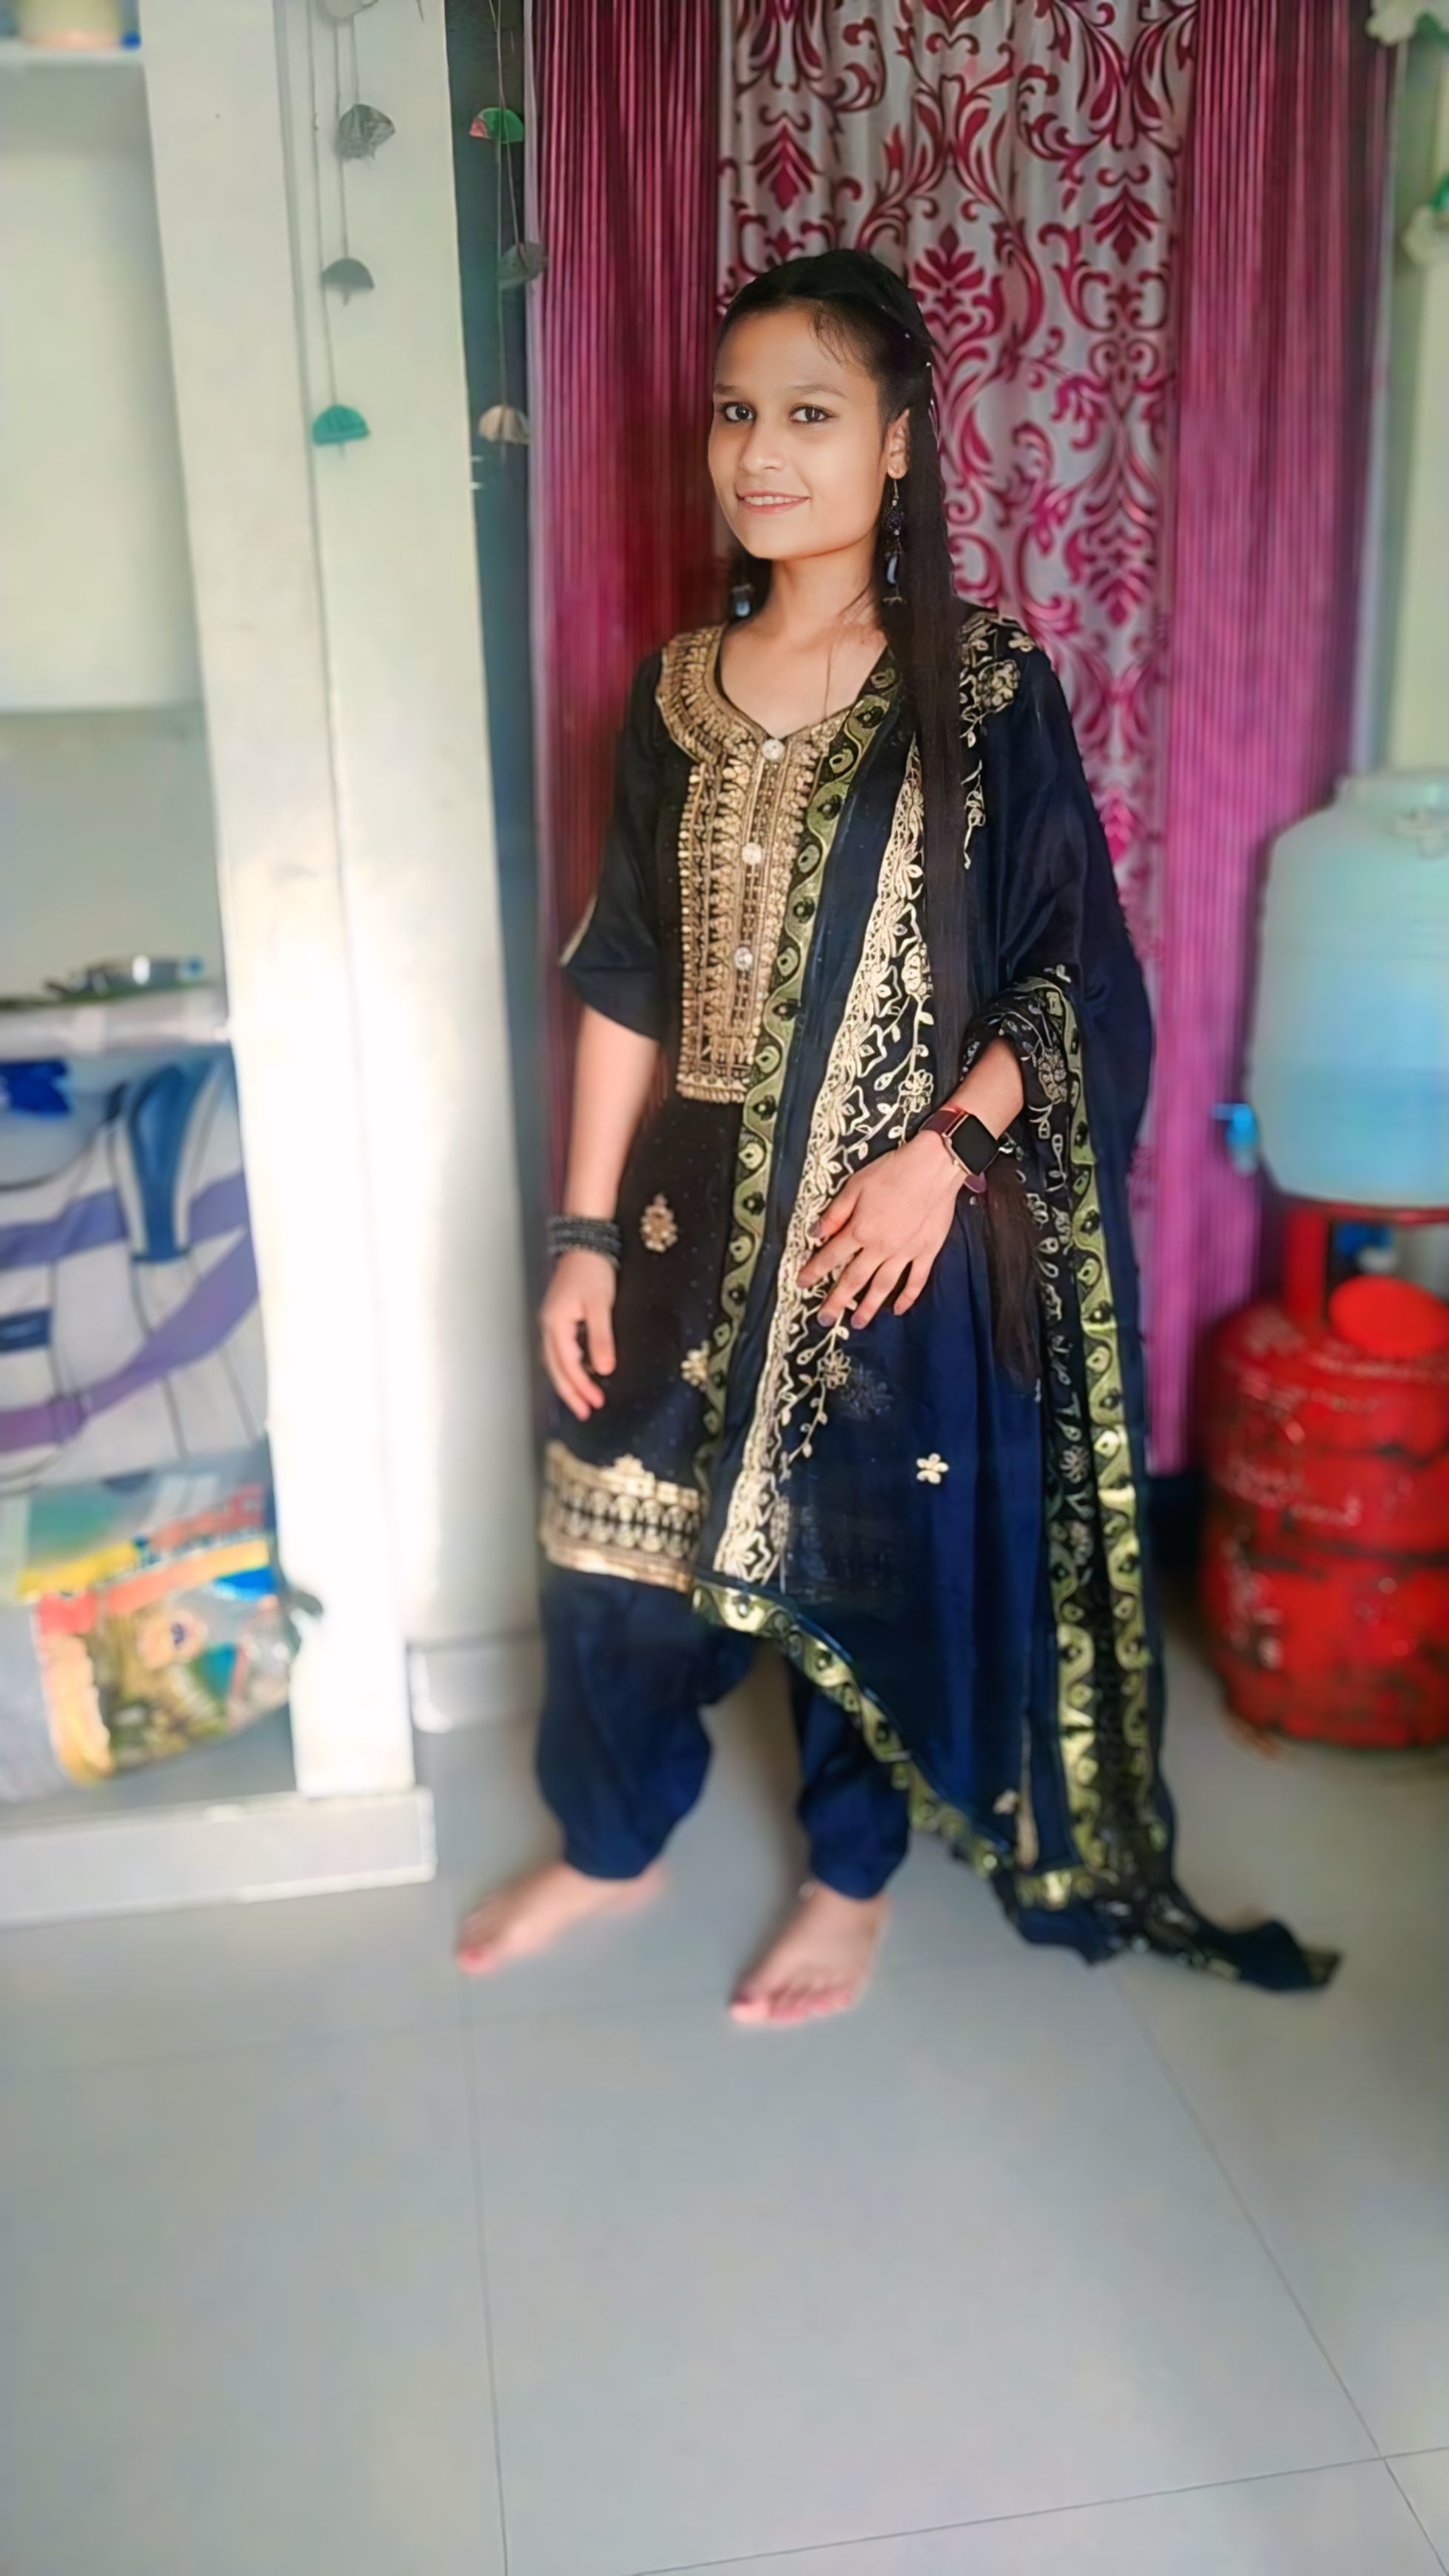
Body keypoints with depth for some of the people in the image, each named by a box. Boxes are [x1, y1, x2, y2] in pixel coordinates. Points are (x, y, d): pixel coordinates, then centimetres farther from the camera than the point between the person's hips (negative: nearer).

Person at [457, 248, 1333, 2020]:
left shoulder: (985, 695, -6)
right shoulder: (678, 696, 4)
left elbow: (1073, 981, -5)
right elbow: (623, 984, 4)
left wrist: (939, 1154, -19)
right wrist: (586, 1233, 1)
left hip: (894, 1221, -3)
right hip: (696, 1209, 4)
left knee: (869, 1557, 11)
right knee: (615, 1538, 12)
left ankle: (853, 1877, 36)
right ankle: (611, 1841, 39)